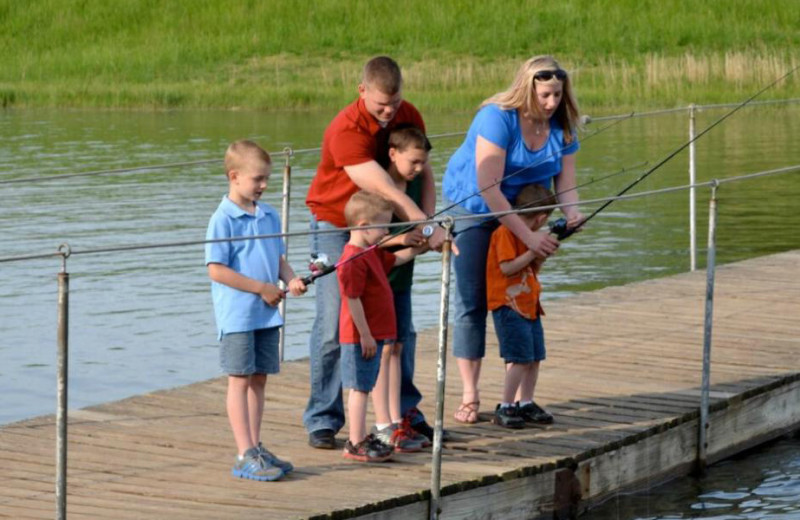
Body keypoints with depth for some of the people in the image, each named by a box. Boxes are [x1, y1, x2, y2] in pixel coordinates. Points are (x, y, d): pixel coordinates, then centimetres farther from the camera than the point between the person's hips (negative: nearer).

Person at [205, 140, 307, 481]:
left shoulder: (269, 216, 10)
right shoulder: (223, 219, -12)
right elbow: (216, 270, -17)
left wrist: (291, 279, -3)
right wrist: (261, 288, -15)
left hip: (267, 314, 7)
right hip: (237, 315, -7)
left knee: (258, 379, 11)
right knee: (240, 381, -3)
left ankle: (255, 449, 18)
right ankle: (245, 456, -3)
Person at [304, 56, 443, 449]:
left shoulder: (408, 117, -5)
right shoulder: (346, 131, -28)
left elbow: (423, 171, 0)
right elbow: (385, 190, -33)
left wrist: (427, 220, -18)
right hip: (336, 225, -6)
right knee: (333, 324, -11)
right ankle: (322, 421, -4)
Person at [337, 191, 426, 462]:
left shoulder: (372, 253, 13)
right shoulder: (354, 259, -20)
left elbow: (396, 258, 31)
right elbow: (353, 300, -22)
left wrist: (419, 247, 22)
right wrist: (365, 336, -21)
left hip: (373, 335, 10)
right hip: (360, 336, -10)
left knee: (365, 386, 14)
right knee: (360, 388, -4)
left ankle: (362, 438, 22)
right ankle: (356, 443, 1)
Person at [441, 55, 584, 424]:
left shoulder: (561, 128, -8)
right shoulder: (498, 118, -28)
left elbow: (565, 184, -9)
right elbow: (488, 188, -31)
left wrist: (572, 214, -34)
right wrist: (528, 236, -34)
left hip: (521, 212, 5)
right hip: (471, 206, -5)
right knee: (471, 300, -9)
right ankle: (469, 397, -6)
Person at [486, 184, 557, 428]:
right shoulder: (505, 232, -13)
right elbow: (508, 267, -20)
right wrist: (534, 249, -17)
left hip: (529, 304, 9)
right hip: (508, 304, -9)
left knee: (534, 357, 8)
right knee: (520, 358, -13)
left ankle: (525, 404, 18)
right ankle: (504, 408, -8)